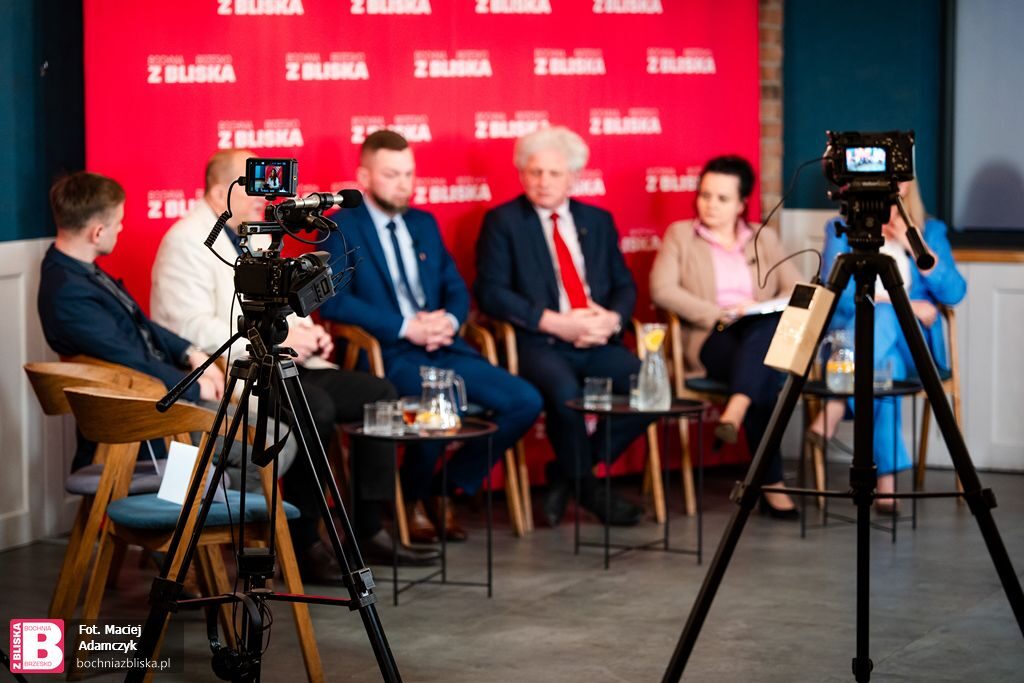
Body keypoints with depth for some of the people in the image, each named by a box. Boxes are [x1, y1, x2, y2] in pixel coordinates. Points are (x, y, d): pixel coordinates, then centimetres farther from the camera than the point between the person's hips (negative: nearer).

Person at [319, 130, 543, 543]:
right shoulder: (341, 228, 0)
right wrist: (406, 327, -18)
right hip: (386, 354, -7)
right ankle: (413, 498, -5)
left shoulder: (424, 224, 21)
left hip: (443, 348, 7)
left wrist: (449, 320, -6)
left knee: (525, 401, -11)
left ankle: (448, 489, 5)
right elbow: (334, 301, -13)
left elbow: (457, 290, 19)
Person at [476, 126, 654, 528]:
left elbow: (625, 286, 17)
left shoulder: (598, 221, 18)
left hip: (598, 345, 5)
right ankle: (586, 486, -8)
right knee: (565, 391, -36)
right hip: (538, 345, -4)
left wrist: (612, 320, -7)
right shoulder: (502, 221, 5)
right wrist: (554, 323, -15)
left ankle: (569, 473, -4)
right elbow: (491, 292, -6)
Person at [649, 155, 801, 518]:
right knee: (764, 378, -39)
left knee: (769, 325, -40)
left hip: (767, 336, 2)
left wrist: (768, 310, -12)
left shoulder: (765, 239, 23)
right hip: (710, 342, -2)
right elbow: (662, 290, -1)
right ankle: (771, 485, -42)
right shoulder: (680, 234, 15)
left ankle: (733, 415, -55)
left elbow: (795, 290, 12)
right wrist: (720, 315, -12)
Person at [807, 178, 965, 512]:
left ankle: (834, 409, -43)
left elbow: (954, 293, 1)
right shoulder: (841, 230, 12)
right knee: (884, 364, -38)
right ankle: (887, 476, -43)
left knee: (882, 320, -37)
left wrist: (914, 245, -7)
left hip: (911, 344, 0)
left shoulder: (931, 230, 16)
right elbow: (835, 293, -3)